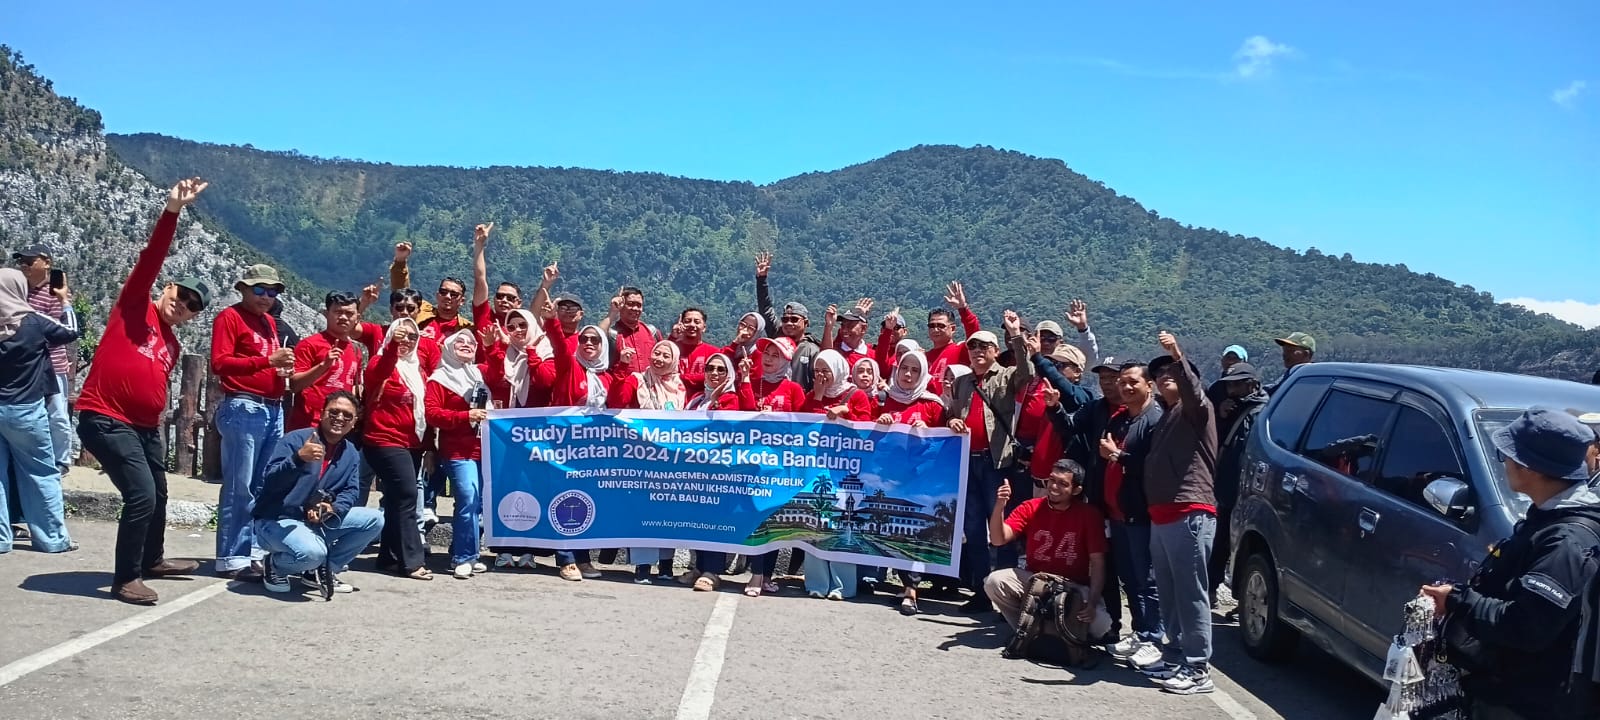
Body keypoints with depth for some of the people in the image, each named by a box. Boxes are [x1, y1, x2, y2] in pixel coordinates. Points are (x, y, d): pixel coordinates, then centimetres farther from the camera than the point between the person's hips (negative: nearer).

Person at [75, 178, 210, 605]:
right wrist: (172, 211, -25)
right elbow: (151, 259, -15)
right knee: (141, 495, -16)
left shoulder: (172, 346, 16)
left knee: (157, 495, 21)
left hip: (144, 426, 9)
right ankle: (125, 579, -2)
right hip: (105, 419, -9)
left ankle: (152, 560, 45)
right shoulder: (135, 307, -3)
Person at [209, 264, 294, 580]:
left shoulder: (270, 322, 21)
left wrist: (283, 369, 8)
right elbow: (219, 363, -12)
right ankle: (231, 559, -4)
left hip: (274, 410, 8)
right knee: (239, 488, -7)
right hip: (243, 408, -8)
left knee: (265, 487, 6)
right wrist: (266, 361, -20)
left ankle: (253, 551, 12)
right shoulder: (230, 317, -2)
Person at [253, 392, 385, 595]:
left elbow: (350, 490, 3)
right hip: (277, 520, -7)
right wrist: (298, 459, -43)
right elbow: (270, 482, -25)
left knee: (374, 520, -7)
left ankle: (321, 570, 4)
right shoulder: (295, 439, -15)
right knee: (312, 552, -37)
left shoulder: (350, 454, 7)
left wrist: (334, 509, -19)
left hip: (319, 522, 7)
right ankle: (273, 564, 0)